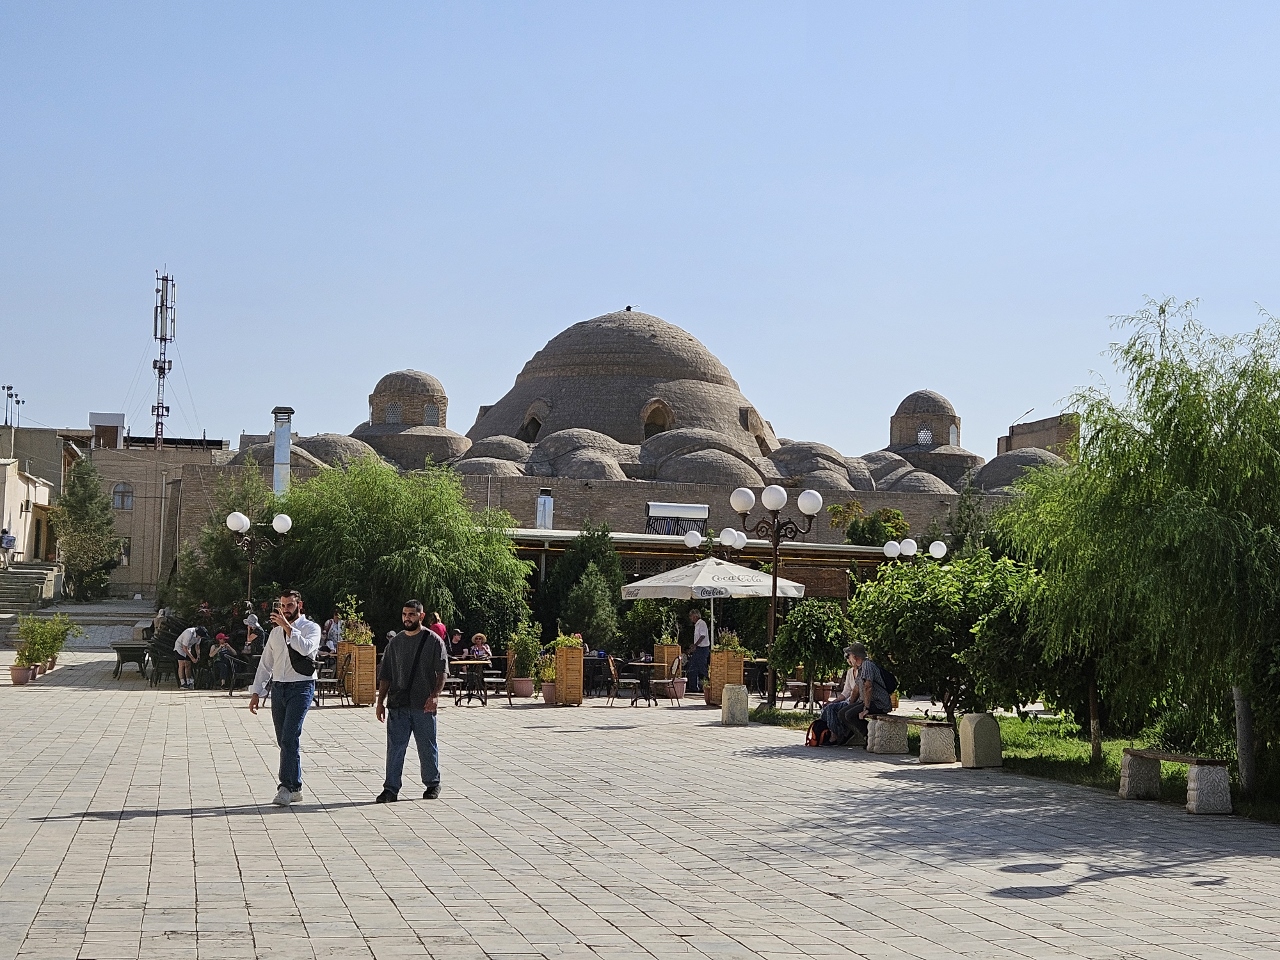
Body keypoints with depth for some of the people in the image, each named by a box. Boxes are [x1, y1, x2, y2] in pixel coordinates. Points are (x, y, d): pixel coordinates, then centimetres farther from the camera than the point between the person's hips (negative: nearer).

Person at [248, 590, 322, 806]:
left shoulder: (311, 628, 0)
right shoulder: (276, 631, 16)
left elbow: (306, 648, -22)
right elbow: (265, 663, 19)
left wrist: (287, 627, -23)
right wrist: (256, 692, 13)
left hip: (301, 687, -6)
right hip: (278, 688, 6)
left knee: (290, 738, -16)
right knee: (284, 740, 7)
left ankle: (287, 787, -17)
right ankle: (295, 788, 14)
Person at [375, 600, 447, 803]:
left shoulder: (433, 640, 0)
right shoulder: (395, 642, 11)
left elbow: (441, 672, -5)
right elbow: (385, 675, 14)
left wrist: (435, 695, -19)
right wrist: (380, 701, 7)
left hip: (424, 705, -3)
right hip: (398, 704, 3)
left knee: (427, 748, 7)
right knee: (395, 748, 0)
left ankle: (432, 784, 22)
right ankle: (391, 788, 2)